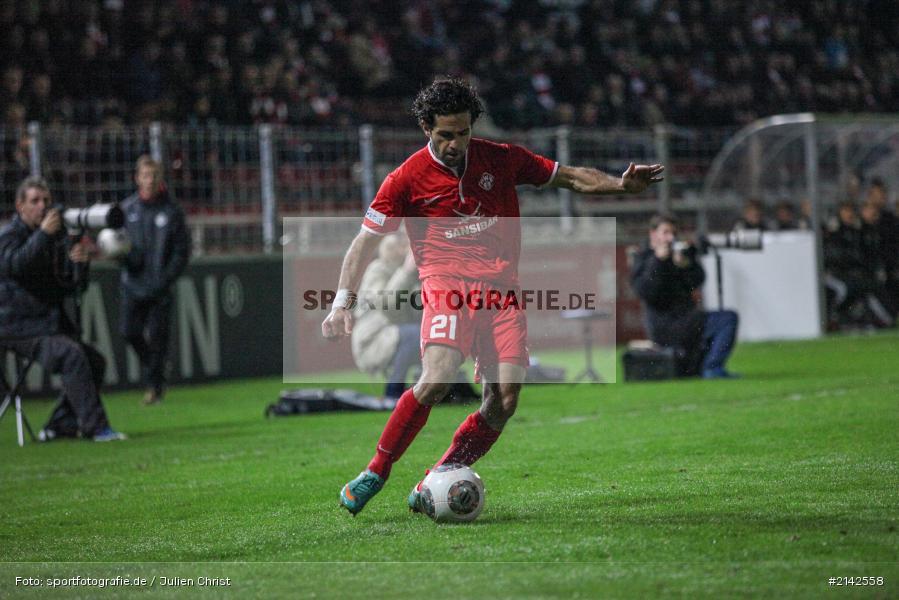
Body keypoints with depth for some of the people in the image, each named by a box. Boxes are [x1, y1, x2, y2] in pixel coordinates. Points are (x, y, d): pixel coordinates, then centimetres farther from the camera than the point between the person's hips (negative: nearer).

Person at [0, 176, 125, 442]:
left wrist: (80, 263, -9)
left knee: (94, 360, 0)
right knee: (72, 354, -27)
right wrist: (43, 233, -30)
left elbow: (73, 287, 12)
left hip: (50, 324, 8)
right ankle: (94, 427, -28)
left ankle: (62, 425, 4)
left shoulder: (55, 239, 14)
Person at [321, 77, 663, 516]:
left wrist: (620, 184, 1)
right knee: (436, 379, -27)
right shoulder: (407, 178, 0)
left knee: (504, 402, -11)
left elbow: (570, 177, 17)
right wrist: (343, 303, -9)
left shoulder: (501, 159, 8)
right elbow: (364, 242, 2)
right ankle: (375, 474, -11)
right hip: (447, 286, -3)